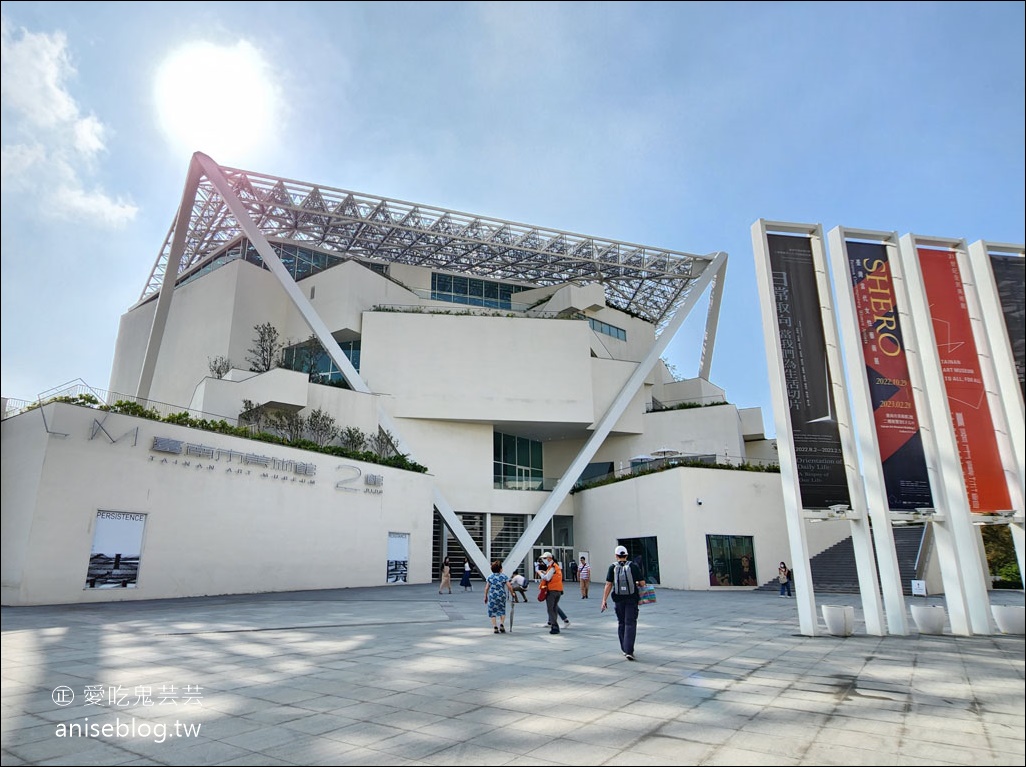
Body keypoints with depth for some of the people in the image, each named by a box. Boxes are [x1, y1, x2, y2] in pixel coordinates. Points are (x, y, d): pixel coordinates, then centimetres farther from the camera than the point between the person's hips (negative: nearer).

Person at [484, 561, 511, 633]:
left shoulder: (490, 577, 1)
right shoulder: (504, 576, -2)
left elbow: (486, 588, 1)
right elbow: (509, 586, -4)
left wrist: (485, 597, 11)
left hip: (492, 596, 0)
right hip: (501, 595, 0)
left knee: (493, 611, 8)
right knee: (502, 611, 17)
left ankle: (495, 628, 4)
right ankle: (501, 624, 1)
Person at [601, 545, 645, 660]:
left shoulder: (613, 567, -1)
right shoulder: (634, 566, -2)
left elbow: (608, 585, -5)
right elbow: (642, 583, -3)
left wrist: (604, 600, -3)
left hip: (618, 599, 1)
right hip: (632, 599, -1)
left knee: (621, 624, 16)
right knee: (630, 624, -1)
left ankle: (624, 649, 25)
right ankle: (629, 651, -11)